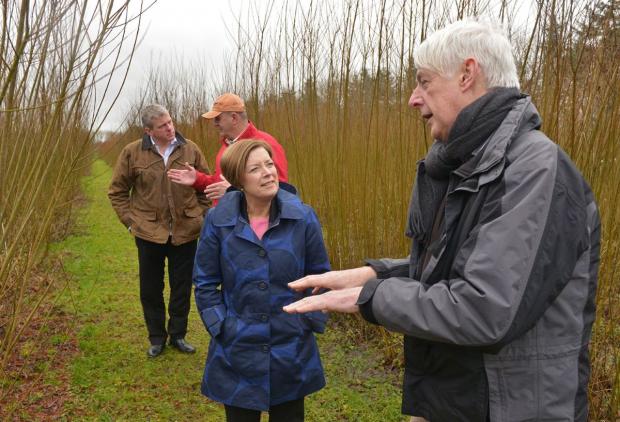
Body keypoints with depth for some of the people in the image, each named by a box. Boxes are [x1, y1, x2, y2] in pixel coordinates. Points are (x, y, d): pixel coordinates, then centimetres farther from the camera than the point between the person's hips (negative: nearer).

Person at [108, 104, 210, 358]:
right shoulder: (132, 153, -4)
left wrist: (200, 215, 1)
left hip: (185, 232, 1)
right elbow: (117, 191, 5)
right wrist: (130, 221, -1)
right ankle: (157, 338, 29)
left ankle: (178, 335, 29)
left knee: (182, 287, 11)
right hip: (149, 233, 0)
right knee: (151, 289, 11)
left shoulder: (190, 150, -1)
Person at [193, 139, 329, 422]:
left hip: (292, 348, 1)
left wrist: (310, 323, -2)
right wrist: (221, 328, -6)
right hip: (237, 349, 0)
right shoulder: (218, 220, -10)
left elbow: (320, 276, 2)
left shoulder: (303, 217, -10)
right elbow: (205, 283, 0)